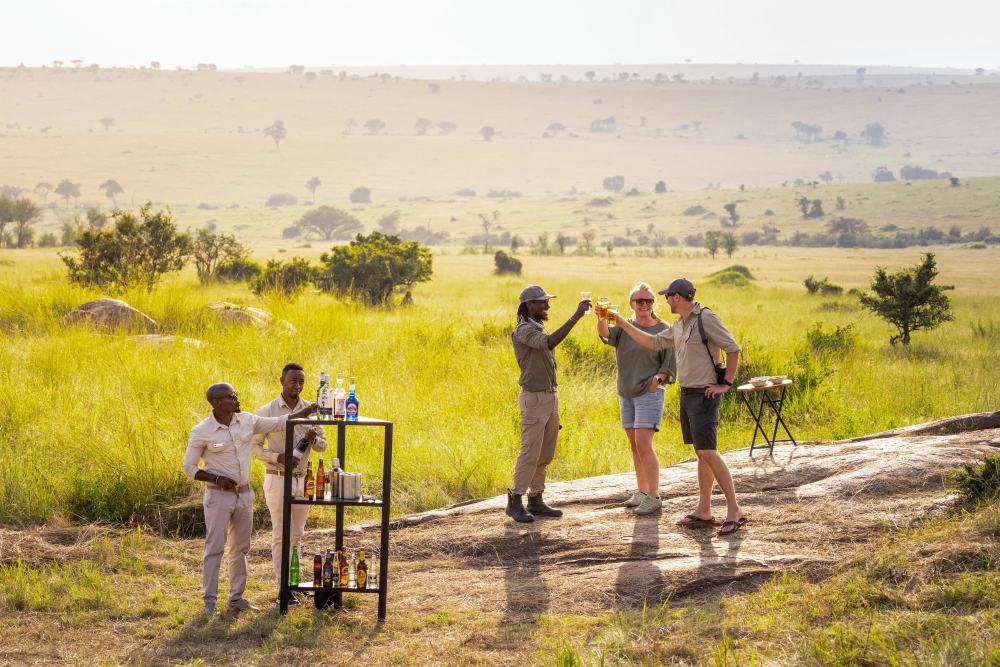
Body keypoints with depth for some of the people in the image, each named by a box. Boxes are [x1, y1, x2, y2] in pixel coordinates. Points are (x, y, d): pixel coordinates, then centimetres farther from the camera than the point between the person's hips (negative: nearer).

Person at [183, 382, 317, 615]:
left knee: (240, 548, 10)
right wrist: (217, 479, -19)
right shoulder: (201, 432, -11)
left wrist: (305, 412, -2)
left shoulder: (246, 421, 2)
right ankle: (209, 601, -1)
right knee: (214, 548, -6)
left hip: (244, 494, 5)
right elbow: (189, 467, -7)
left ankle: (236, 597, 19)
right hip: (218, 496, -5)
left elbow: (278, 423, 8)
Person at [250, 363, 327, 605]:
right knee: (281, 534, -3)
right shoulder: (267, 412, -7)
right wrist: (278, 457, -20)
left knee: (296, 535, 10)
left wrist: (314, 439, -15)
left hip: (302, 478, 4)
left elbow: (322, 446, 9)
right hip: (278, 479, -4)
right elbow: (254, 447, -4)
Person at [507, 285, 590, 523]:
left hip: (550, 397, 9)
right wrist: (576, 316, -36)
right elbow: (550, 343, -35)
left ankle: (535, 501, 15)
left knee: (545, 454, 10)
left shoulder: (540, 330, 16)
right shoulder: (523, 331, -15)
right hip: (534, 399, -9)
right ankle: (515, 502, 0)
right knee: (530, 452, -7)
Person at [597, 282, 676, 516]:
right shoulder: (624, 327, 5)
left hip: (650, 393, -5)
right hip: (626, 393, 5)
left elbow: (671, 364, -1)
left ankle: (654, 497, -10)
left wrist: (658, 378, -20)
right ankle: (641, 492, 22)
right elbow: (606, 334, -16)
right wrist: (602, 319, -37)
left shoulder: (663, 330, -5)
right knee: (634, 445, 12)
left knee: (643, 444, -13)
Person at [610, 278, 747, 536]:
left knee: (708, 452, -15)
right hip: (687, 395, 9)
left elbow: (733, 349, -15)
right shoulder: (679, 326, 13)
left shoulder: (706, 319, -13)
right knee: (701, 454, 10)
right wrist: (622, 322, 22)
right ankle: (703, 511, 13)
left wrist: (726, 384, -16)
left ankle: (734, 510, -13)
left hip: (703, 396, -9)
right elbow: (653, 342, 24)